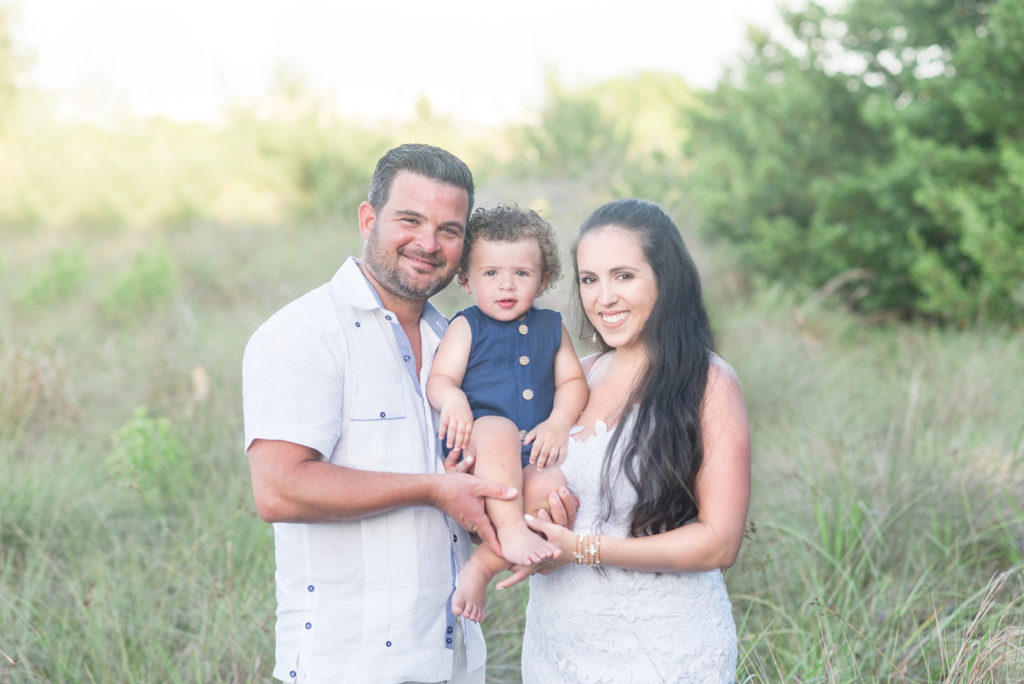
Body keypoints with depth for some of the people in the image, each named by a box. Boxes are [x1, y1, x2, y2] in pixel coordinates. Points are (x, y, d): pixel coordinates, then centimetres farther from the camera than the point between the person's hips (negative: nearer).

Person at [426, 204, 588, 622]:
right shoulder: (466, 327, 8)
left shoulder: (552, 328, 19)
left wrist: (559, 422, -5)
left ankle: (482, 565, -21)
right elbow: (439, 379, 1)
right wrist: (453, 401, -24)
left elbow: (572, 382, 15)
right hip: (478, 445, -4)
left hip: (533, 459, 4)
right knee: (498, 432, -39)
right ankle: (511, 531, -36)